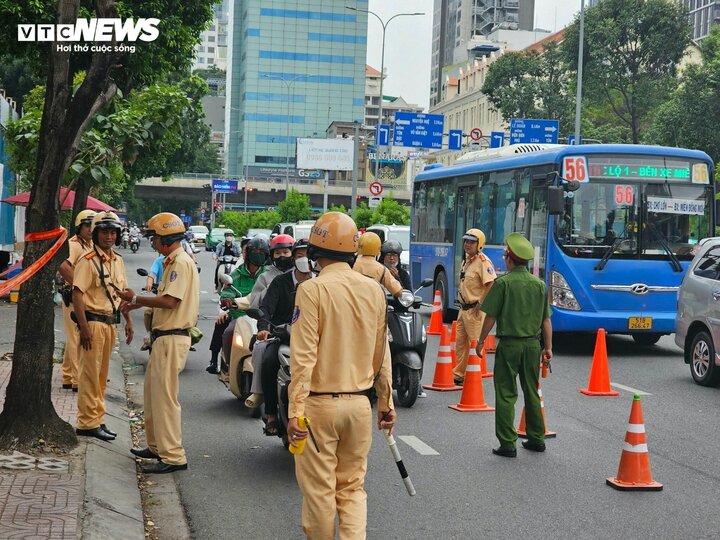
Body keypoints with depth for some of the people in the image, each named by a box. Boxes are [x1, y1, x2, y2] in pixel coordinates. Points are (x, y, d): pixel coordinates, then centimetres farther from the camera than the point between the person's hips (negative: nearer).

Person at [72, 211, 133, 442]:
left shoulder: (118, 261, 12)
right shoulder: (88, 261, -12)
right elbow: (77, 294, -17)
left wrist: (128, 321, 15)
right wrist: (84, 327, -22)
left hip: (110, 322, 8)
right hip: (93, 321, -8)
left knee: (101, 373, 14)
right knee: (90, 373, -4)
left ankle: (97, 419, 23)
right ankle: (88, 422, 2)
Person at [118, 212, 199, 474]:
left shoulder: (181, 262, -16)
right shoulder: (173, 262, 17)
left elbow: (170, 301, -24)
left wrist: (135, 299, -13)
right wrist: (138, 304, 12)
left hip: (172, 338, -11)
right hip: (164, 337, 11)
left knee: (165, 396, -9)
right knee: (153, 392, 19)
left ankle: (173, 456, -6)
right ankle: (157, 445, 30)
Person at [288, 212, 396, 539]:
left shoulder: (312, 289, -12)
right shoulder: (373, 290, 4)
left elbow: (303, 356, -16)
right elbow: (381, 354, 11)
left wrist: (295, 410, -15)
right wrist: (386, 402, 18)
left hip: (320, 403, -5)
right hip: (360, 402, 5)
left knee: (319, 488, 7)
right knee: (352, 487, 14)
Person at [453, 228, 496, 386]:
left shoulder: (483, 261, -16)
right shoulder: (466, 260, 15)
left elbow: (491, 284, -24)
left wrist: (480, 304, -20)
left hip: (475, 310, -10)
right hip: (463, 308, 10)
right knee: (460, 342, 15)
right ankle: (459, 374, 25)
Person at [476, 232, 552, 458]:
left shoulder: (503, 283, -9)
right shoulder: (540, 284, 5)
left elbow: (491, 316, -8)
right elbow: (546, 320, 7)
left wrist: (481, 341, 3)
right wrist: (548, 347, 14)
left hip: (509, 344, -5)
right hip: (533, 344, 5)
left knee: (506, 395, 1)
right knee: (532, 393, 16)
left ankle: (508, 444, -1)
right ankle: (537, 439, 22)